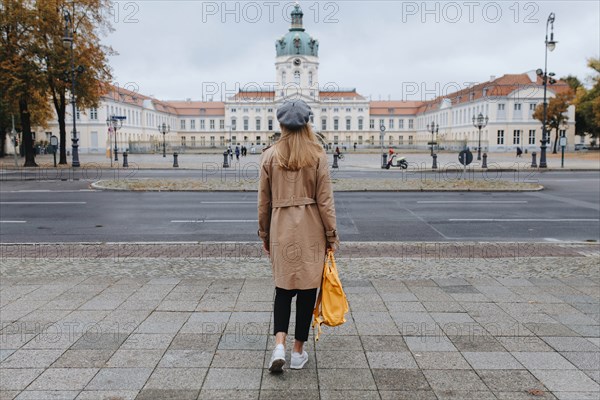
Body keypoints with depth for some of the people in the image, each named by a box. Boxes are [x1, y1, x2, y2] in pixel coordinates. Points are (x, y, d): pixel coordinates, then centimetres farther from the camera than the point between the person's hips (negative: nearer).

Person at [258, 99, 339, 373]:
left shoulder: (270, 156, -1)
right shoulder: (318, 156, -5)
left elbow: (264, 200, 3)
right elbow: (325, 199, -5)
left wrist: (264, 234, 13)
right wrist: (331, 235, 3)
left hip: (281, 228, 1)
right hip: (311, 230, -1)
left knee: (283, 288, 14)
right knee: (307, 289, 9)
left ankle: (279, 346, -1)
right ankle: (298, 351, 18)